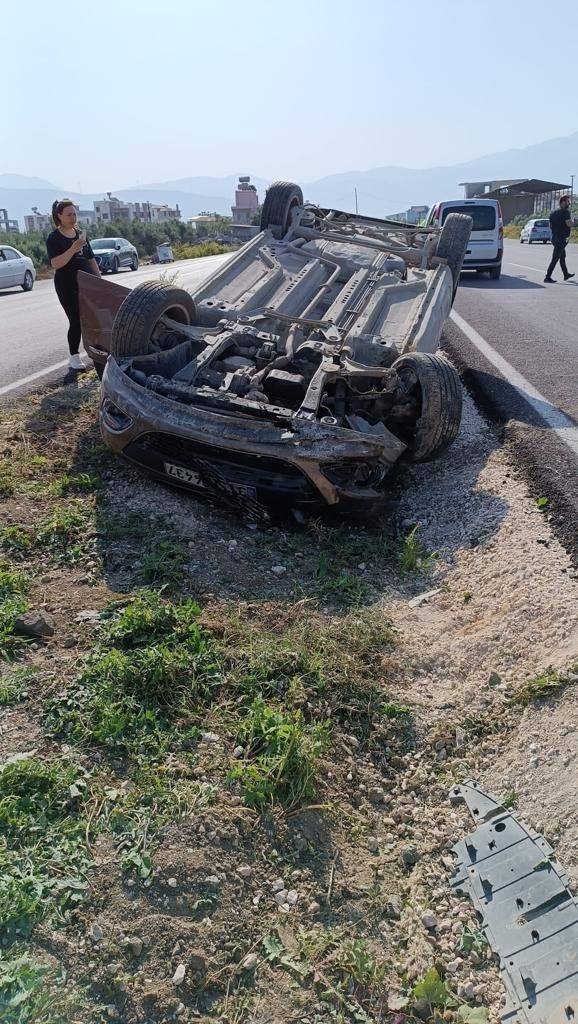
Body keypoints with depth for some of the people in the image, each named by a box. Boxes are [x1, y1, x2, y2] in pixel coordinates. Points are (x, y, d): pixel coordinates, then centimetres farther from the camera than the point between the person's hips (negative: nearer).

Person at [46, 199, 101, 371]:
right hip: (68, 287, -6)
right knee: (76, 321, -7)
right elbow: (55, 264, -18)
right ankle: (74, 359, 2)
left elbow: (91, 259, 20)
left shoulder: (80, 234, 14)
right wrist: (73, 249, -28)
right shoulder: (54, 238, -5)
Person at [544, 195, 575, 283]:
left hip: (554, 238, 10)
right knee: (555, 258, -7)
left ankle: (566, 274, 33)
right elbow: (569, 224, -24)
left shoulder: (553, 212, 10)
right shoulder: (565, 212, -15)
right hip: (561, 239, -10)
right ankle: (547, 277, -7)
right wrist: (571, 220, -4)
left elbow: (550, 226, 17)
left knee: (562, 256, 21)